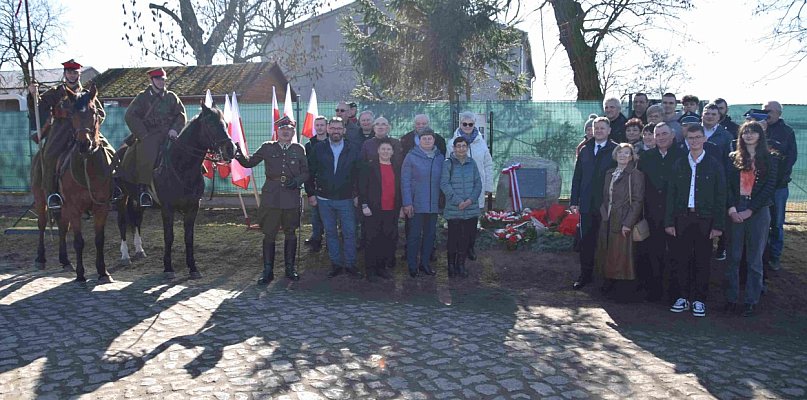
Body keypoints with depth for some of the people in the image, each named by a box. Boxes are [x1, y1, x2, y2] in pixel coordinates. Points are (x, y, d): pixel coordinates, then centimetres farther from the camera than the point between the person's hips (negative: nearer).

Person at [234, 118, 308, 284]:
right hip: (271, 197, -1)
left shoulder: (299, 149, 7)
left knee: (290, 233, 11)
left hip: (291, 197, 1)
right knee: (269, 234, 4)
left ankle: (290, 267, 23)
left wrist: (297, 181, -11)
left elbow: (306, 172, 9)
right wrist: (239, 155, -14)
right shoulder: (267, 148, 6)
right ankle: (268, 270, 13)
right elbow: (249, 162, 6)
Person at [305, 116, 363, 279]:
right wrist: (311, 193, 0)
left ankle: (350, 265, 12)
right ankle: (336, 264, 20)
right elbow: (311, 172, 4)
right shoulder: (318, 148, 2)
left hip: (346, 199, -1)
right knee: (330, 233, 9)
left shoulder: (353, 149, 0)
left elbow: (358, 174, 2)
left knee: (349, 233, 1)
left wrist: (357, 195, -3)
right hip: (324, 199, 1)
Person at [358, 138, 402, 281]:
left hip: (392, 211, 4)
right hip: (374, 210, -4)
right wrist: (364, 205, -9)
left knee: (389, 240, 5)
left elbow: (400, 188, 15)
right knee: (373, 240, 0)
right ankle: (370, 269, 10)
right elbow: (362, 186, -3)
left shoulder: (397, 167, 11)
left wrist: (400, 207, 12)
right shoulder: (369, 166, -1)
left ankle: (382, 267, 18)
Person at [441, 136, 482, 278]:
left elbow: (478, 183, 7)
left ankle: (461, 264, 21)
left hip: (471, 209, 3)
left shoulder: (472, 163, 8)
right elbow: (444, 184, -9)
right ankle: (451, 265, 14)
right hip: (453, 209, -3)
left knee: (466, 238, 7)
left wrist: (471, 199, -10)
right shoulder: (448, 163, -4)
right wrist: (458, 201, -16)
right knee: (453, 237, 0)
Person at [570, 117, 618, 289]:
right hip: (587, 204, 4)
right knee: (586, 241, 8)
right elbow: (577, 177, 11)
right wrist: (574, 201, 6)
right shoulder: (585, 150, 11)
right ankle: (585, 275, 18)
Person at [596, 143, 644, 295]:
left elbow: (637, 201, -12)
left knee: (622, 255, -3)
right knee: (606, 253, 10)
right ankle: (608, 282, 23)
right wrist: (604, 214, 7)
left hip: (624, 222, -6)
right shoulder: (609, 174, 12)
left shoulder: (636, 175, -7)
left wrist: (628, 223, -17)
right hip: (607, 220, 6)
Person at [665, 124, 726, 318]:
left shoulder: (714, 165, 1)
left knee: (702, 261, 4)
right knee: (680, 259, 4)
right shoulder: (679, 164, 8)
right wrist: (669, 222, 1)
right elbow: (671, 195, 7)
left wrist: (718, 225, -5)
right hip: (682, 218, 2)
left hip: (704, 220, -2)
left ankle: (699, 300, 15)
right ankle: (681, 297, 16)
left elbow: (720, 197, 0)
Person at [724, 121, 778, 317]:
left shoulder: (769, 159, 4)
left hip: (758, 211, -1)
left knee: (754, 259, 5)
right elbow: (727, 184, 1)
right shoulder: (734, 158, 8)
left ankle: (751, 301, 12)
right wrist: (731, 208, -12)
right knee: (734, 257, 4)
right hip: (735, 211, 1)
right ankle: (731, 298, 12)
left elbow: (769, 187, -3)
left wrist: (750, 210, -11)